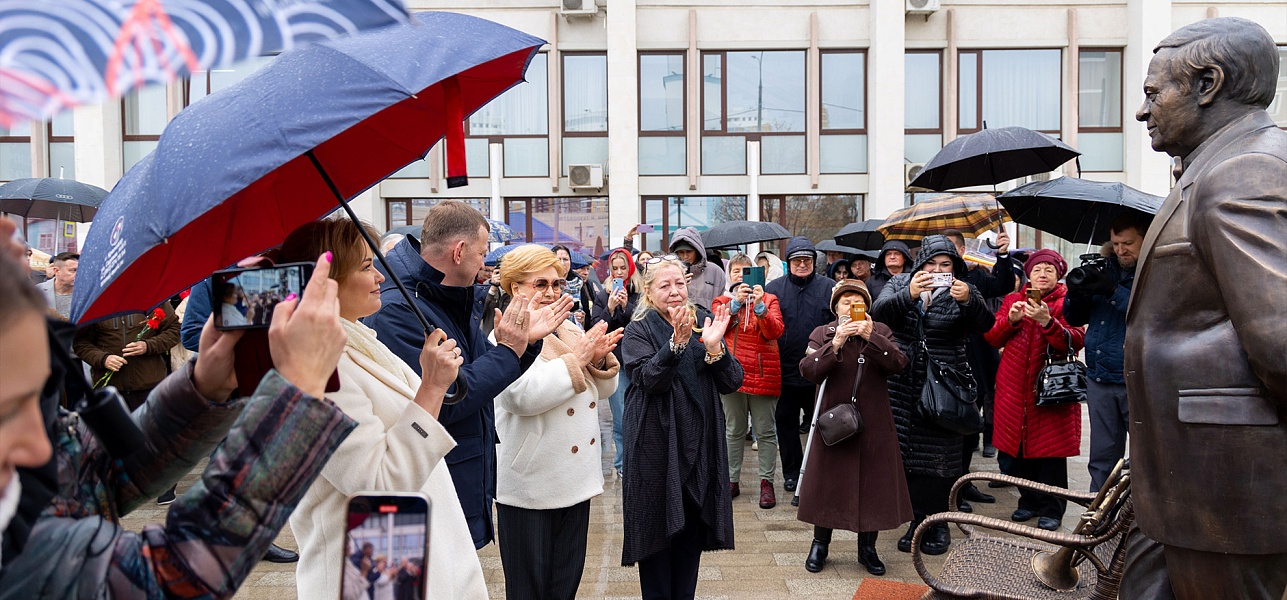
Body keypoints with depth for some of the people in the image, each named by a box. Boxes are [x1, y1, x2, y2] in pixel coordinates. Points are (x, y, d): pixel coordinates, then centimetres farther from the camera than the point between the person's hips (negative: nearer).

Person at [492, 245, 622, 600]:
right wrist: (575, 360, -22)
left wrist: (601, 360, -8)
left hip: (577, 476, 7)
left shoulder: (572, 331, 10)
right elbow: (522, 396, -29)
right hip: (530, 486, -7)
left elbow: (602, 391, 13)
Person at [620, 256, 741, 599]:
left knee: (692, 530, 13)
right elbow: (650, 379, -21)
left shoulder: (705, 323, 6)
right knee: (657, 529, 6)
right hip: (657, 445, -4)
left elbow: (731, 383, -2)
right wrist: (678, 341, -34)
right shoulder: (639, 330, -5)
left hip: (700, 444, 4)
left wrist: (714, 347, -19)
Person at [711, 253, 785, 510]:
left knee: (765, 431, 3)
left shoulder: (769, 299, 7)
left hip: (763, 375, -1)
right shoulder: (722, 301, 10)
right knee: (734, 431, 10)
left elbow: (776, 331, -10)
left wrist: (759, 306, -24)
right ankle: (732, 480, 19)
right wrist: (736, 302, -23)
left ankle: (767, 482, 12)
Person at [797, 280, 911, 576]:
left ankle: (867, 548, 25)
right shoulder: (822, 334, 2)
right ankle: (819, 545, 24)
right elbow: (808, 370, -13)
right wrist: (835, 344, -25)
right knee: (826, 482, 7)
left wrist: (870, 337, -25)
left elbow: (898, 363, -13)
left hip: (874, 425, 1)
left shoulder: (880, 332, 5)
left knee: (873, 484, 7)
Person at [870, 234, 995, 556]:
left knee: (940, 454, 2)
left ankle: (938, 523, 15)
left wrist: (968, 301, -34)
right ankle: (918, 520, 16)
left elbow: (985, 324, -14)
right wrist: (908, 295, -31)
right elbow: (879, 312, -13)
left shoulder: (963, 292, 2)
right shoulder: (900, 283, 5)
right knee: (907, 452, 4)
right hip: (904, 384, 1)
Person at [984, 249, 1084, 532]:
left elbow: (1075, 342, -11)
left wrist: (1046, 321, -24)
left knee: (1051, 449, -1)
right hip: (1015, 387, 3)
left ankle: (1051, 509, 11)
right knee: (1018, 446, 7)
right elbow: (992, 338, 7)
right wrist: (1010, 320, -10)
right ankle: (1029, 501, 23)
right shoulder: (1012, 299, 13)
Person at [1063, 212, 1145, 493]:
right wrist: (1075, 294, -7)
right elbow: (1075, 319, 14)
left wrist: (1114, 291, -25)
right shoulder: (1103, 268, 12)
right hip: (1099, 377, 5)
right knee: (1102, 457, 11)